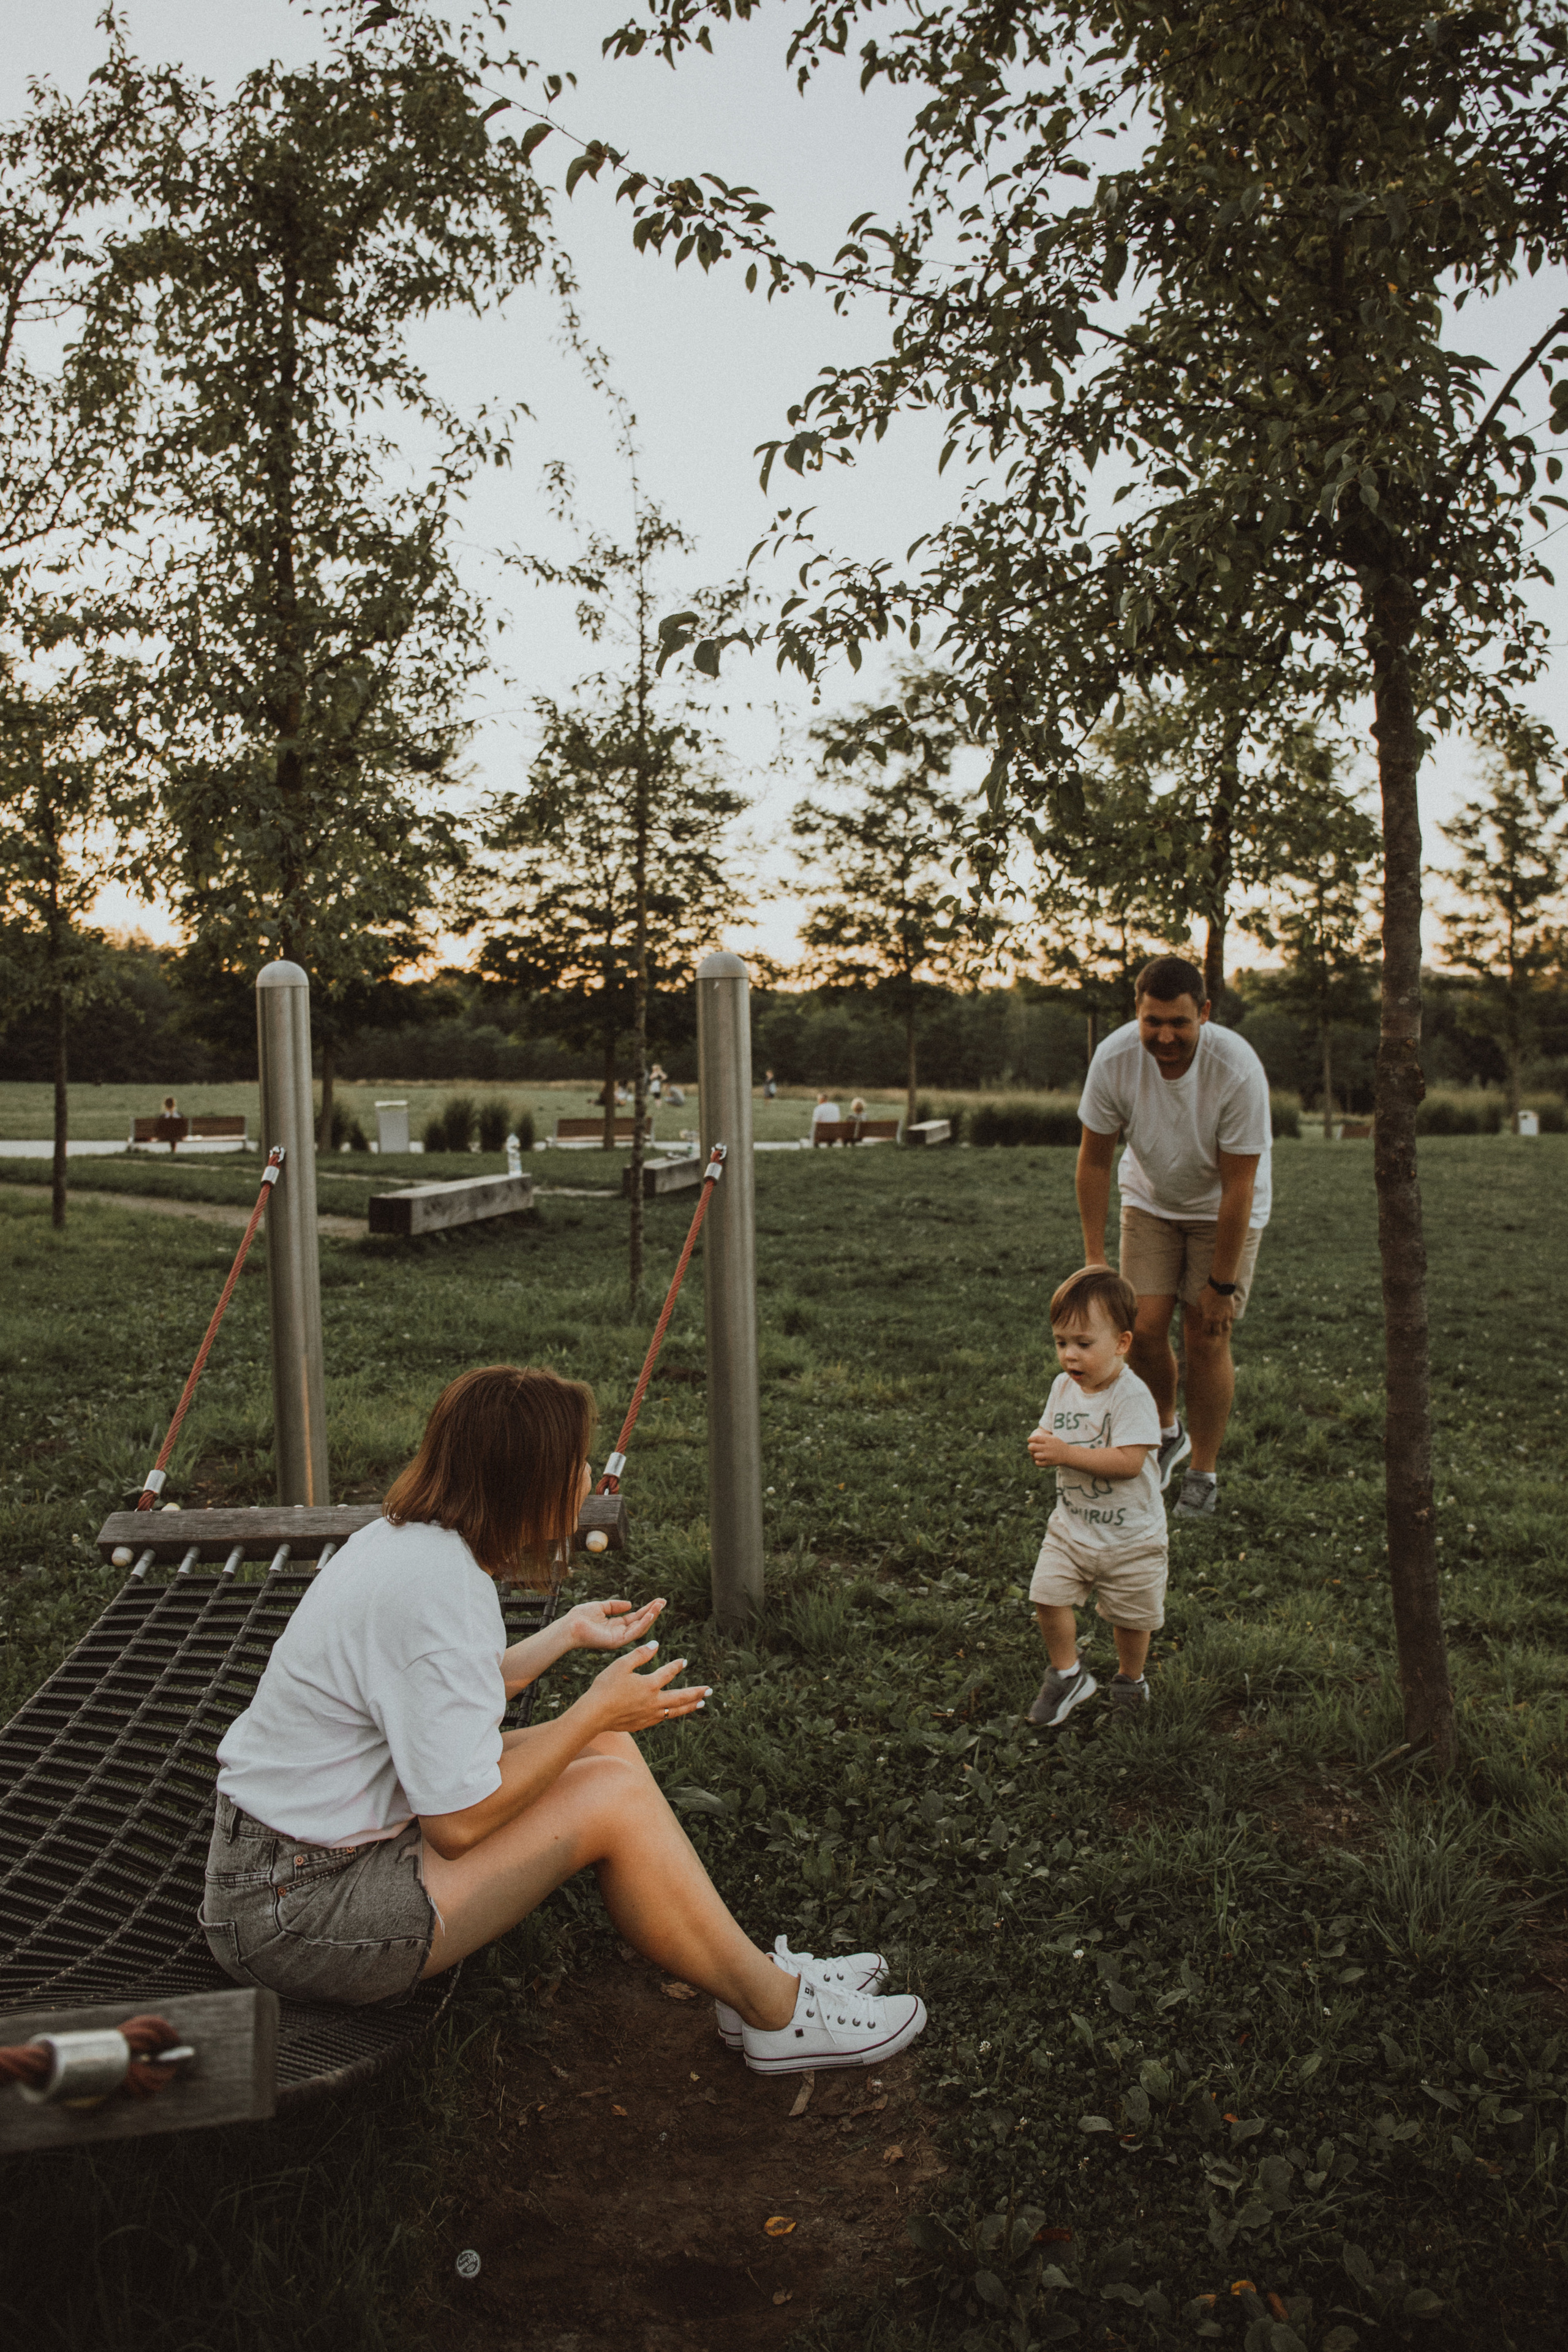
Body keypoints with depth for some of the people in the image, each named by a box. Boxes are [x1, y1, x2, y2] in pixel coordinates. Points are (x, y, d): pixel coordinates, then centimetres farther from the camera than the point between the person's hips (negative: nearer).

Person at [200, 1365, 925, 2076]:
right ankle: (777, 2013, 5)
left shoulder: (405, 1537, 3)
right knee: (612, 1794, -13)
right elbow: (461, 1821, -25)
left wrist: (568, 1635, 24)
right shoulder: (438, 1591, -26)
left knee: (608, 1753, 4)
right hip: (296, 1921, -9)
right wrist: (597, 1710, -14)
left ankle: (757, 1974, 12)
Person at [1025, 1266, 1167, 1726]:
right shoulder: (1063, 1386, -2)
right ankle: (1068, 1675, 20)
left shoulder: (1132, 1397, -23)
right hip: (1071, 1528, 5)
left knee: (1130, 1616, 12)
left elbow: (1129, 1461, -31)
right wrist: (1042, 1446, -16)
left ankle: (1131, 1679, 40)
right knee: (1047, 1598, -4)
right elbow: (1052, 1436, 9)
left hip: (1131, 1537, -5)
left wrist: (1067, 1453, -35)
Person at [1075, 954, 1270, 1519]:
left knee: (1206, 1338, -5)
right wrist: (1094, 1255, -9)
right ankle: (1166, 1430, 24)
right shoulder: (1114, 1059, -25)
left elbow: (1238, 1188, -25)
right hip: (1149, 1198, 2)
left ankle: (1203, 1473, 13)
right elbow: (1095, 1159, -10)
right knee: (1143, 1327, -6)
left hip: (1222, 1208, -2)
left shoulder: (1238, 1070, -33)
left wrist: (1221, 1284, -20)